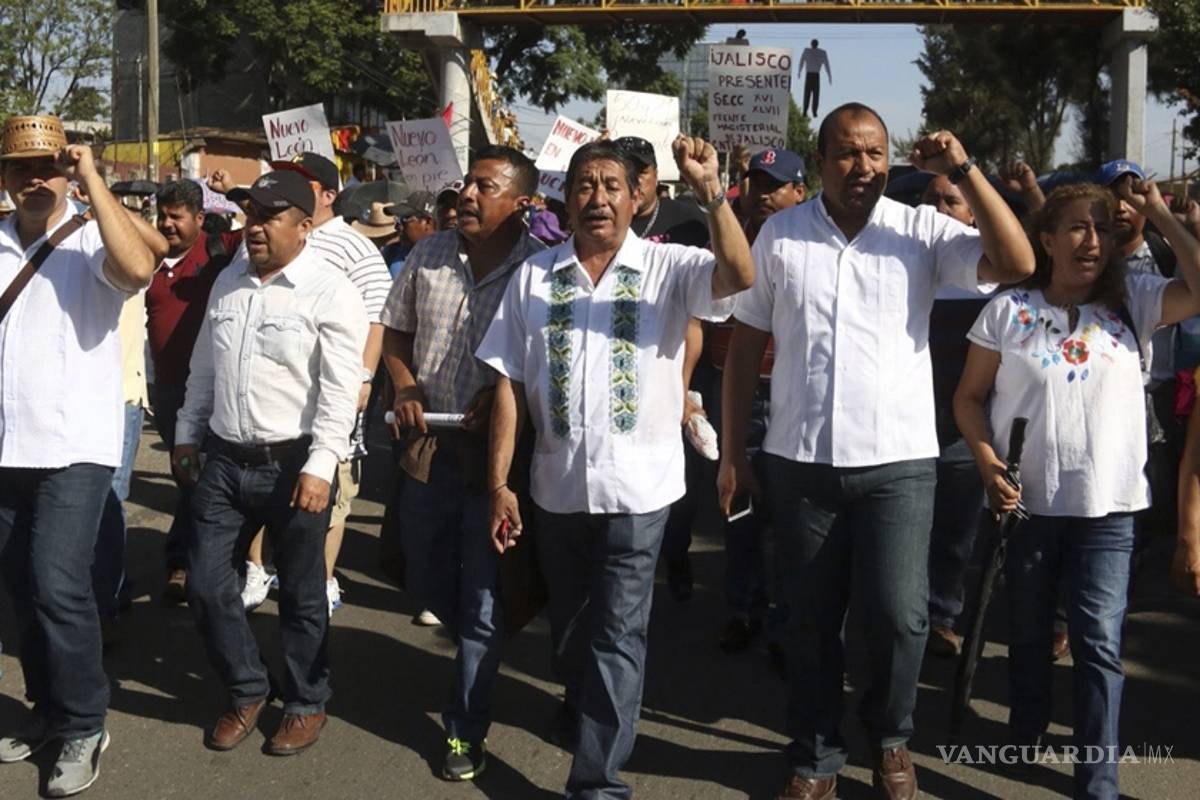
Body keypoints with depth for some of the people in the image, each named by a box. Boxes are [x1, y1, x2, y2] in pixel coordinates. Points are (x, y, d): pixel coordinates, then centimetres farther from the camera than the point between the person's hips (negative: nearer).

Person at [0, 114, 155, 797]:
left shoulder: (91, 240, -7)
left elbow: (138, 269, -29)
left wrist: (93, 180, -22)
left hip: (75, 446, -5)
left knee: (59, 585, -11)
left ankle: (84, 724, 5)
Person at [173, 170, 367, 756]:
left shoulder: (330, 293, -11)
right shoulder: (228, 281, 10)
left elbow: (340, 391, -17)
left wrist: (319, 467, -23)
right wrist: (187, 435, 19)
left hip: (292, 465, -6)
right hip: (223, 460, 6)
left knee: (301, 594, 7)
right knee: (205, 584, 8)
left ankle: (306, 704, 26)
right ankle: (247, 691, 28)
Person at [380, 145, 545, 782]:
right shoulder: (428, 256, 2)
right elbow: (395, 333, 13)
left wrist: (501, 396, -20)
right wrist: (405, 388, -3)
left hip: (494, 451, -5)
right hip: (429, 446, 5)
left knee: (482, 601, 4)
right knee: (428, 584, 20)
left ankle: (465, 729, 19)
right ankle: (481, 656, 49)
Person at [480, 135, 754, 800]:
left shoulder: (668, 268, -5)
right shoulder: (535, 275, 2)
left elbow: (739, 277, -25)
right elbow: (509, 382, 2)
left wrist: (710, 193, -37)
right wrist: (498, 484, -1)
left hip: (637, 487, -3)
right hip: (557, 487, 3)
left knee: (617, 636, 0)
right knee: (569, 628, 21)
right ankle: (586, 713, 48)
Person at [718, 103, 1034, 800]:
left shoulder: (923, 230, -1)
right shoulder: (780, 235, 2)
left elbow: (1016, 265, -14)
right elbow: (747, 346, 6)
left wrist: (963, 171, -18)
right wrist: (732, 451, 4)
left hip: (900, 461, -1)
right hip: (800, 462, 1)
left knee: (899, 615, -3)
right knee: (811, 620, 10)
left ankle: (891, 735, 26)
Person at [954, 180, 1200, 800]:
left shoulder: (1132, 301, 1)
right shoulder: (1009, 309, -2)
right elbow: (970, 395, 1)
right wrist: (989, 465, -12)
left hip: (1106, 507, -1)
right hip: (1026, 500, 1)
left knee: (1099, 644, -4)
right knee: (1027, 631, 19)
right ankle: (1024, 734, 41)